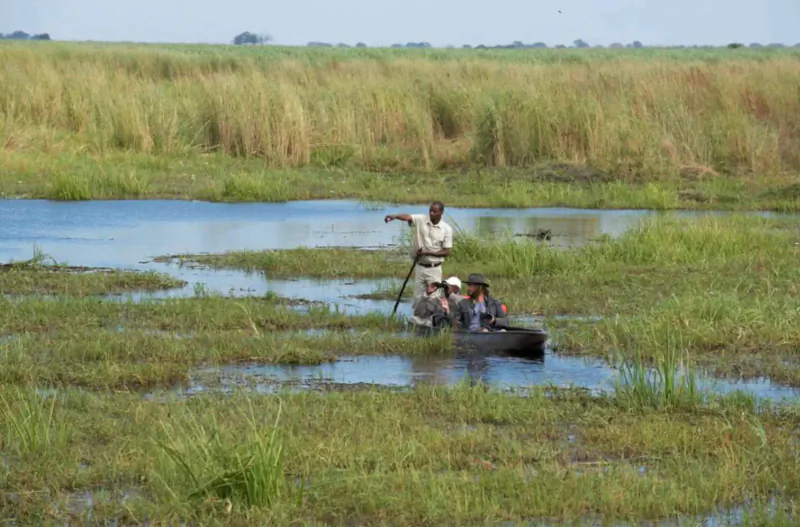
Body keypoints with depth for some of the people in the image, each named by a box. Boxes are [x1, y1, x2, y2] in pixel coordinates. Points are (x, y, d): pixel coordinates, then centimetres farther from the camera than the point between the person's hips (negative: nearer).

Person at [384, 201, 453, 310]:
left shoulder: (446, 229, -7)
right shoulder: (421, 220, -5)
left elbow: (446, 252, -6)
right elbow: (407, 217, -25)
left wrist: (427, 252, -16)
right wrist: (394, 216, -47)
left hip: (434, 269, -2)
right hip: (420, 267, 2)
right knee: (418, 297, 8)